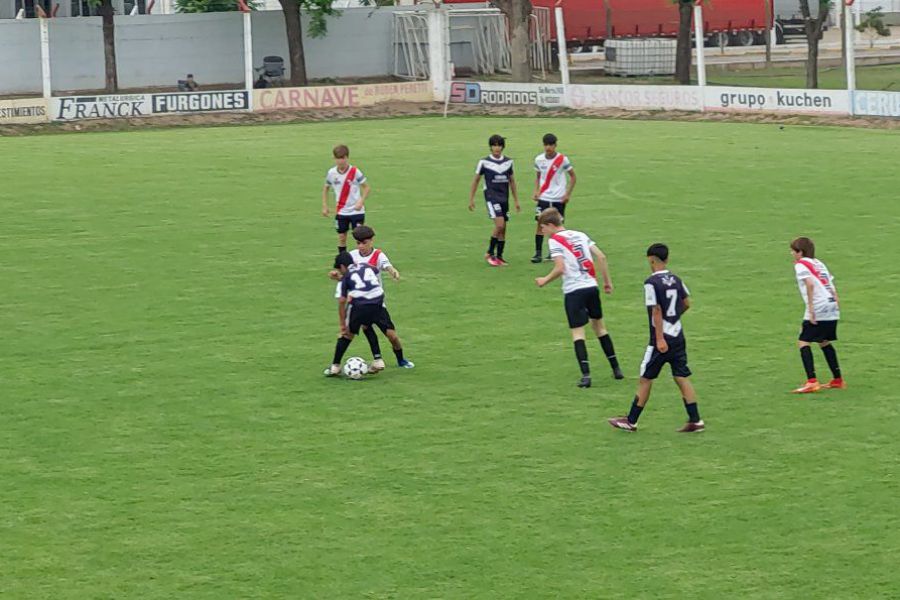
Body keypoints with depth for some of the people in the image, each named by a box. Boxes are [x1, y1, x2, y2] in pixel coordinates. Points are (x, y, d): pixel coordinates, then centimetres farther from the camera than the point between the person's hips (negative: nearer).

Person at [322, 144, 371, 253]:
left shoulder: (355, 172, -13)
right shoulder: (331, 173, -3)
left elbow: (367, 188, -6)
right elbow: (326, 188, 13)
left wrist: (361, 201, -20)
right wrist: (325, 206, 6)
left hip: (356, 211, -3)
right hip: (341, 211, 3)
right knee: (341, 237, 8)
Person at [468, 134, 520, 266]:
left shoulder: (508, 162, 7)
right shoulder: (484, 162, -4)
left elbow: (512, 182, 15)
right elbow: (476, 181, 3)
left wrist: (516, 201, 15)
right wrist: (471, 199, 1)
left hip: (504, 198, 5)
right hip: (491, 196, -5)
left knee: (503, 229, 6)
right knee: (499, 224, -19)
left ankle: (499, 257, 15)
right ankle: (490, 253, -5)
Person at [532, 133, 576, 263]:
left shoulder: (562, 159, -8)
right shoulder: (539, 159, 1)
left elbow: (572, 176, 0)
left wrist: (568, 194, -7)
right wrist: (536, 191, 1)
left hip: (559, 198, -2)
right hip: (543, 198, 2)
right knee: (540, 223, -8)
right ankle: (538, 253, -8)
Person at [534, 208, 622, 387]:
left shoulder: (554, 240, -6)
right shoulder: (580, 235, 13)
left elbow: (560, 268, -16)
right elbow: (601, 257, 6)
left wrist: (545, 280, 0)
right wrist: (607, 281, 13)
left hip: (574, 290, -6)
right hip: (592, 287, 6)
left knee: (578, 332, -3)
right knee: (599, 327, 20)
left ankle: (586, 375, -15)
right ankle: (616, 369, 23)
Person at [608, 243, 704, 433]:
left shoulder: (651, 282, -15)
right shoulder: (676, 280, 6)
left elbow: (656, 311, -18)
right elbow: (686, 303, 11)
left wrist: (660, 339, -18)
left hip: (662, 339, -6)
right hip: (678, 336, 6)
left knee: (645, 379, 3)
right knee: (682, 378, 8)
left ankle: (631, 421, 12)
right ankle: (695, 421, 4)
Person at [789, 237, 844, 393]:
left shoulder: (800, 265, -2)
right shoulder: (818, 263, 23)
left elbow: (810, 283, -19)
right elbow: (832, 285, 19)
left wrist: (811, 307, -19)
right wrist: (836, 303, 19)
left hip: (818, 310, -8)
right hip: (833, 308, 8)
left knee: (803, 342, -5)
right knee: (824, 342, 23)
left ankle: (812, 382, -17)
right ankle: (838, 380, 25)